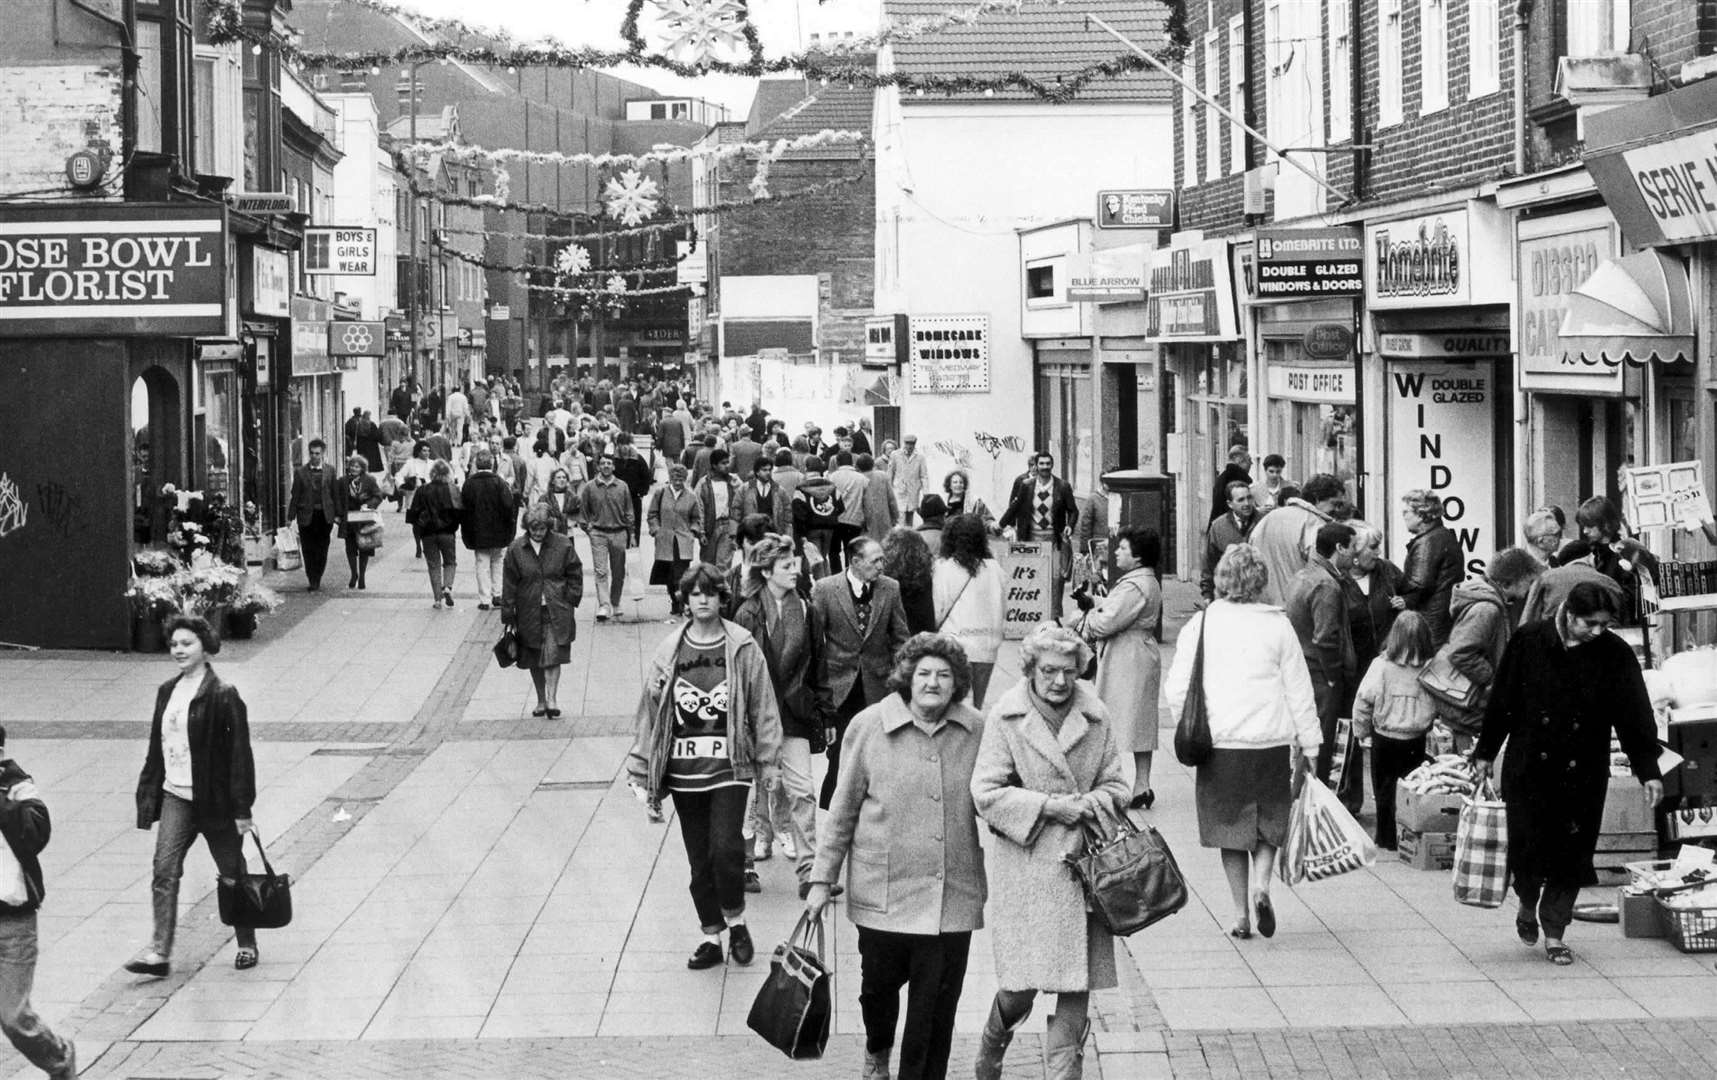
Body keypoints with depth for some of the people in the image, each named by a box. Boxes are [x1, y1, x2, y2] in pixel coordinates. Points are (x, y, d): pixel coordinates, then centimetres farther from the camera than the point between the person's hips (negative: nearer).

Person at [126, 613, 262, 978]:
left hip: (214, 799, -5)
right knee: (164, 870, -9)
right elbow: (156, 748, 15)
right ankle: (160, 952, -12)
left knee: (232, 873, 10)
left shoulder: (223, 695, -12)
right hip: (175, 797, 5)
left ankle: (247, 945, 27)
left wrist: (242, 809, -14)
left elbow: (239, 752, -12)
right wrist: (148, 795, 13)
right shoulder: (167, 692, 8)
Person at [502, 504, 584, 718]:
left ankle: (552, 699, -11)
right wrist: (508, 616, 1)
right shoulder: (515, 550, -1)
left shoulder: (563, 545, -2)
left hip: (557, 611, -2)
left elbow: (575, 574, 7)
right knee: (534, 660, 9)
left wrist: (571, 600, -1)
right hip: (528, 611, 2)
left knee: (553, 654, -13)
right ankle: (541, 700, 22)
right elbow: (509, 585, 2)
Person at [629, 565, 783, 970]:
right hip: (683, 769, 3)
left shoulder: (743, 647, -1)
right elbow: (650, 709, 8)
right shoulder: (669, 651, 4)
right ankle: (712, 936, 20)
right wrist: (643, 770, 7)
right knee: (699, 860, 8)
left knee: (725, 849, -16)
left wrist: (767, 760, 3)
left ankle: (735, 921, 7)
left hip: (729, 766, -3)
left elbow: (763, 706, 4)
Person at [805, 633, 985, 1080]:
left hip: (952, 896, 1)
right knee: (880, 984, 15)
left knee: (936, 1006, 2)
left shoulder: (976, 731, -1)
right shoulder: (870, 727, -5)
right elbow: (843, 809, 2)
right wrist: (823, 878, 2)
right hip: (884, 889, 0)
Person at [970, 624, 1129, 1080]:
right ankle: (992, 1043, 27)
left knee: (1078, 983, 2)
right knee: (1022, 984, -3)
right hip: (1026, 864, -3)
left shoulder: (1097, 717, 5)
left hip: (1083, 861, 3)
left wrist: (1098, 800, -9)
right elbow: (986, 794, -8)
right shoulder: (1005, 717, -4)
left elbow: (1115, 784, 14)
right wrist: (1050, 806, -15)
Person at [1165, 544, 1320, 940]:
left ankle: (1241, 914, 9)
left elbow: (1177, 689, -1)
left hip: (1219, 744, 0)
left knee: (1231, 828, 11)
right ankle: (1260, 884, -9)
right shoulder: (1277, 625, -2)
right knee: (1270, 823, 15)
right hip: (1271, 743, 0)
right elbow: (1299, 691, 2)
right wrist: (1309, 744, 9)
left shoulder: (1200, 624, -2)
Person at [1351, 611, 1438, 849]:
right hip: (1418, 740, 1)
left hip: (1385, 739, -1)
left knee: (1384, 793, 13)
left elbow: (1364, 700, -9)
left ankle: (1387, 840, 18)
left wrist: (1361, 732, 3)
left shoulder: (1381, 665, -14)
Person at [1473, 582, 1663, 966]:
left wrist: (1649, 771, -9)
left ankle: (1554, 932, 17)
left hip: (1584, 774, 1)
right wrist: (1485, 753, 6)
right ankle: (1528, 905, 29)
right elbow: (1501, 700, 2)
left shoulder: (1616, 656, -5)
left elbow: (1635, 715, -4)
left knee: (1571, 854, 2)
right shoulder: (1529, 642, -7)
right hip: (1529, 768, -1)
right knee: (1527, 847, -3)